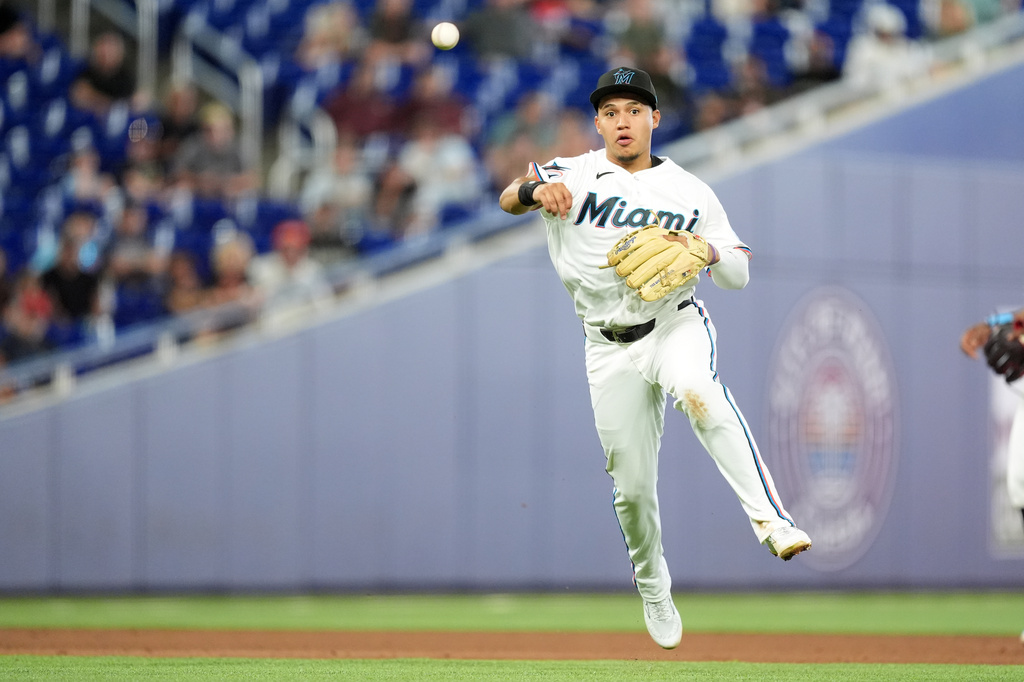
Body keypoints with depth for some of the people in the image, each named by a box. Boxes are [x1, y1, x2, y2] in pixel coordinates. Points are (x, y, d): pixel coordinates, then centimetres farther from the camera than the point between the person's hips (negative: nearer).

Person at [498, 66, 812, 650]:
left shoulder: (690, 192, 5)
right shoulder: (574, 176, 3)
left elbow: (740, 276, 4)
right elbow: (509, 199, -14)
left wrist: (708, 251, -18)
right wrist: (536, 190, -38)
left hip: (676, 323, -1)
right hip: (611, 348, 1)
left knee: (698, 390, -36)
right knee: (632, 485, 3)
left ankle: (771, 519, -45)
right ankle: (653, 587, 31)